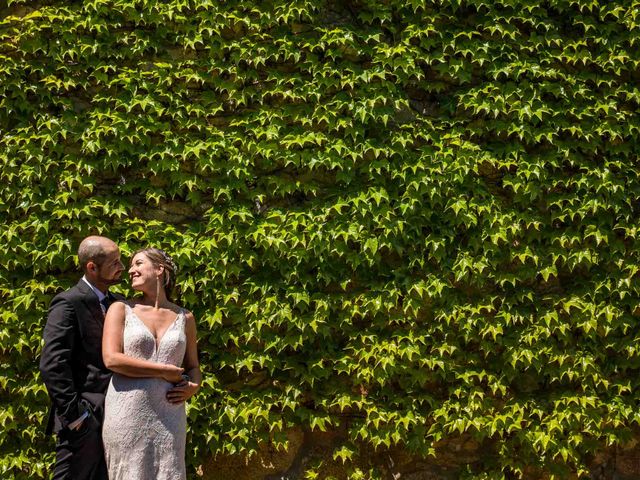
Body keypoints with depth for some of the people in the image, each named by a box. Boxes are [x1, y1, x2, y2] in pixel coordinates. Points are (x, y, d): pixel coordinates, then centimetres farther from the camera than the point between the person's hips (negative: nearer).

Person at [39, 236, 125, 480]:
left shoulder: (117, 303, 13)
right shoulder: (68, 303, -10)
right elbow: (52, 365, -18)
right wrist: (74, 414, -19)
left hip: (113, 415, 7)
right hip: (84, 420, -7)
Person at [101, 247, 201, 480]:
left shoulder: (184, 318, 13)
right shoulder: (121, 309, 5)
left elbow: (193, 367, 21)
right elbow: (111, 359, -8)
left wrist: (192, 387, -3)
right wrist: (165, 372, -9)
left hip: (168, 416, 2)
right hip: (127, 415, -2)